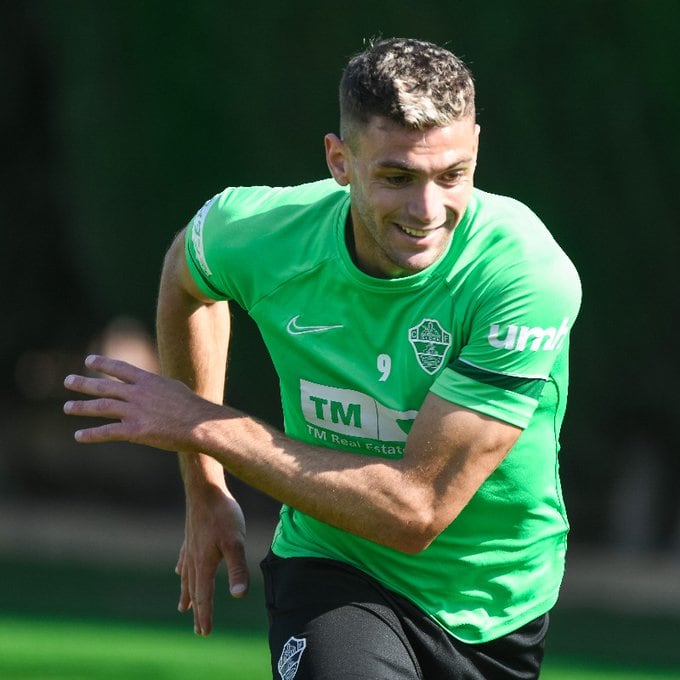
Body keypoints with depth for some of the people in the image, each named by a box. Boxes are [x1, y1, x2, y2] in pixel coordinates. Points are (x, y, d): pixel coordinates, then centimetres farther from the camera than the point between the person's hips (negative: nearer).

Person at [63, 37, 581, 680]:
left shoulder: (529, 276, -27)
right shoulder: (261, 233, -15)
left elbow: (414, 512, -28)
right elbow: (185, 271, 13)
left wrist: (205, 427, -23)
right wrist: (204, 491, 12)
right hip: (331, 574, -1)